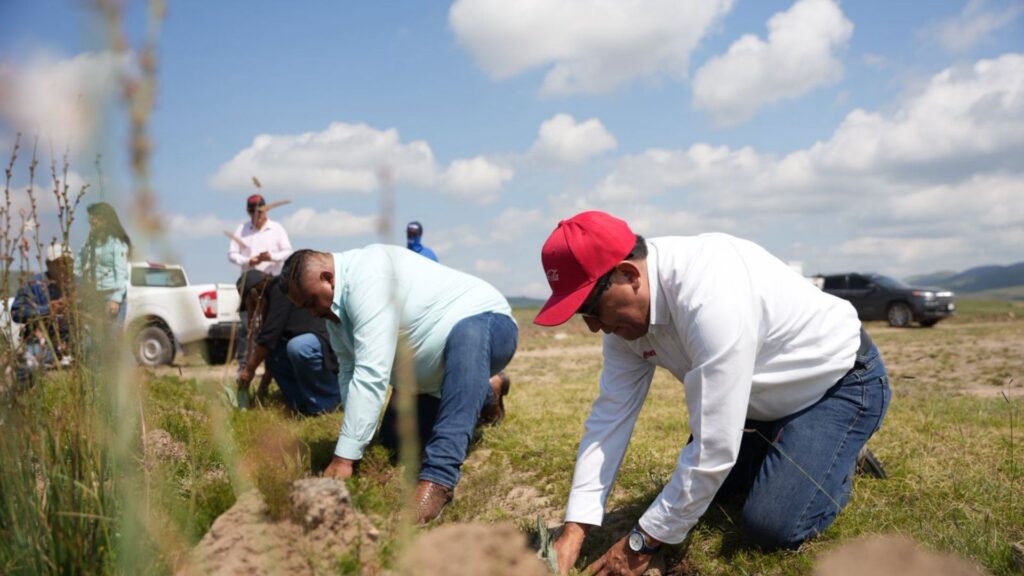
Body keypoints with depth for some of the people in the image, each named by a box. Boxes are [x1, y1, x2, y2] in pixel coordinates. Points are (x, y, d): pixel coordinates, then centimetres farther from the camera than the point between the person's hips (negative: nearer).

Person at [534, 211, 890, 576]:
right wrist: (573, 533, -17)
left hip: (842, 380, -8)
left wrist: (641, 542, -28)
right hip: (771, 396, 8)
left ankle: (839, 462, 8)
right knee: (692, 488, 13)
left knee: (771, 525, -21)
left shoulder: (710, 294, -40)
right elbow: (610, 416, -11)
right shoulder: (627, 311, -13)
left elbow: (714, 445, -38)